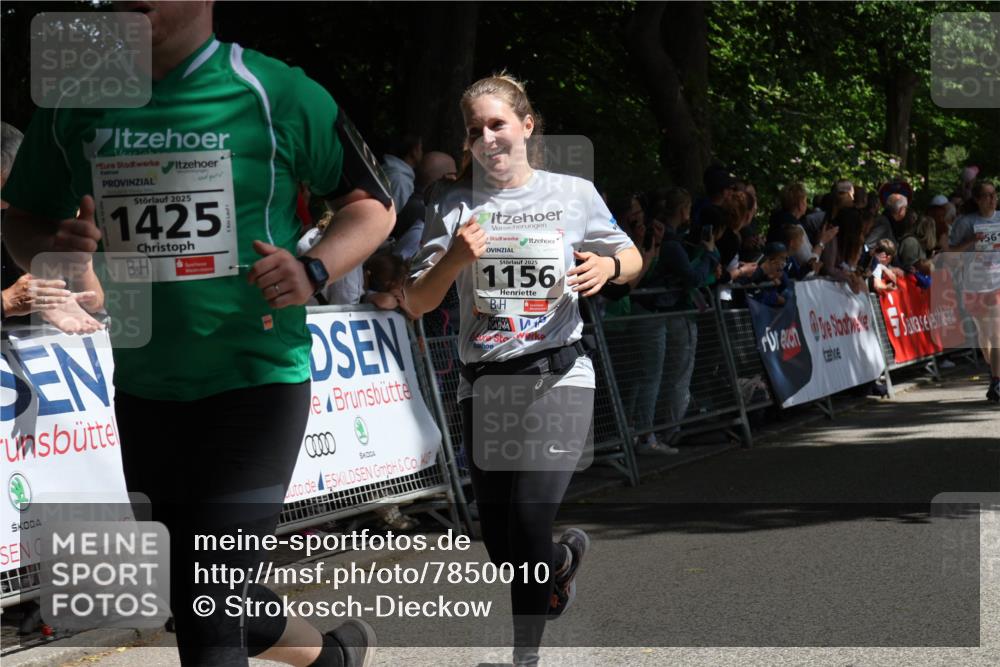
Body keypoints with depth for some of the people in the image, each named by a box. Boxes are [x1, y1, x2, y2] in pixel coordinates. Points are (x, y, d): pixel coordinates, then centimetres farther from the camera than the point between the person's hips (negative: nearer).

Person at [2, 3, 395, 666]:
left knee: (207, 606, -13)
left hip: (256, 382, -6)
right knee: (197, 595, 19)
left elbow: (373, 203, 0)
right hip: (143, 390, 6)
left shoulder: (272, 92, -8)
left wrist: (313, 271, -18)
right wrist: (54, 245, -11)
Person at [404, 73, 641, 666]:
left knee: (528, 526, -19)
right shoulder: (457, 206, 4)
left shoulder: (574, 194, 3)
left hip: (558, 378, -2)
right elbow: (418, 303, 2)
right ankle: (565, 558, 38)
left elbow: (632, 259, 16)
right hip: (484, 385, 3)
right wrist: (453, 260, -16)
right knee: (505, 556, 5)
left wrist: (608, 265, -8)